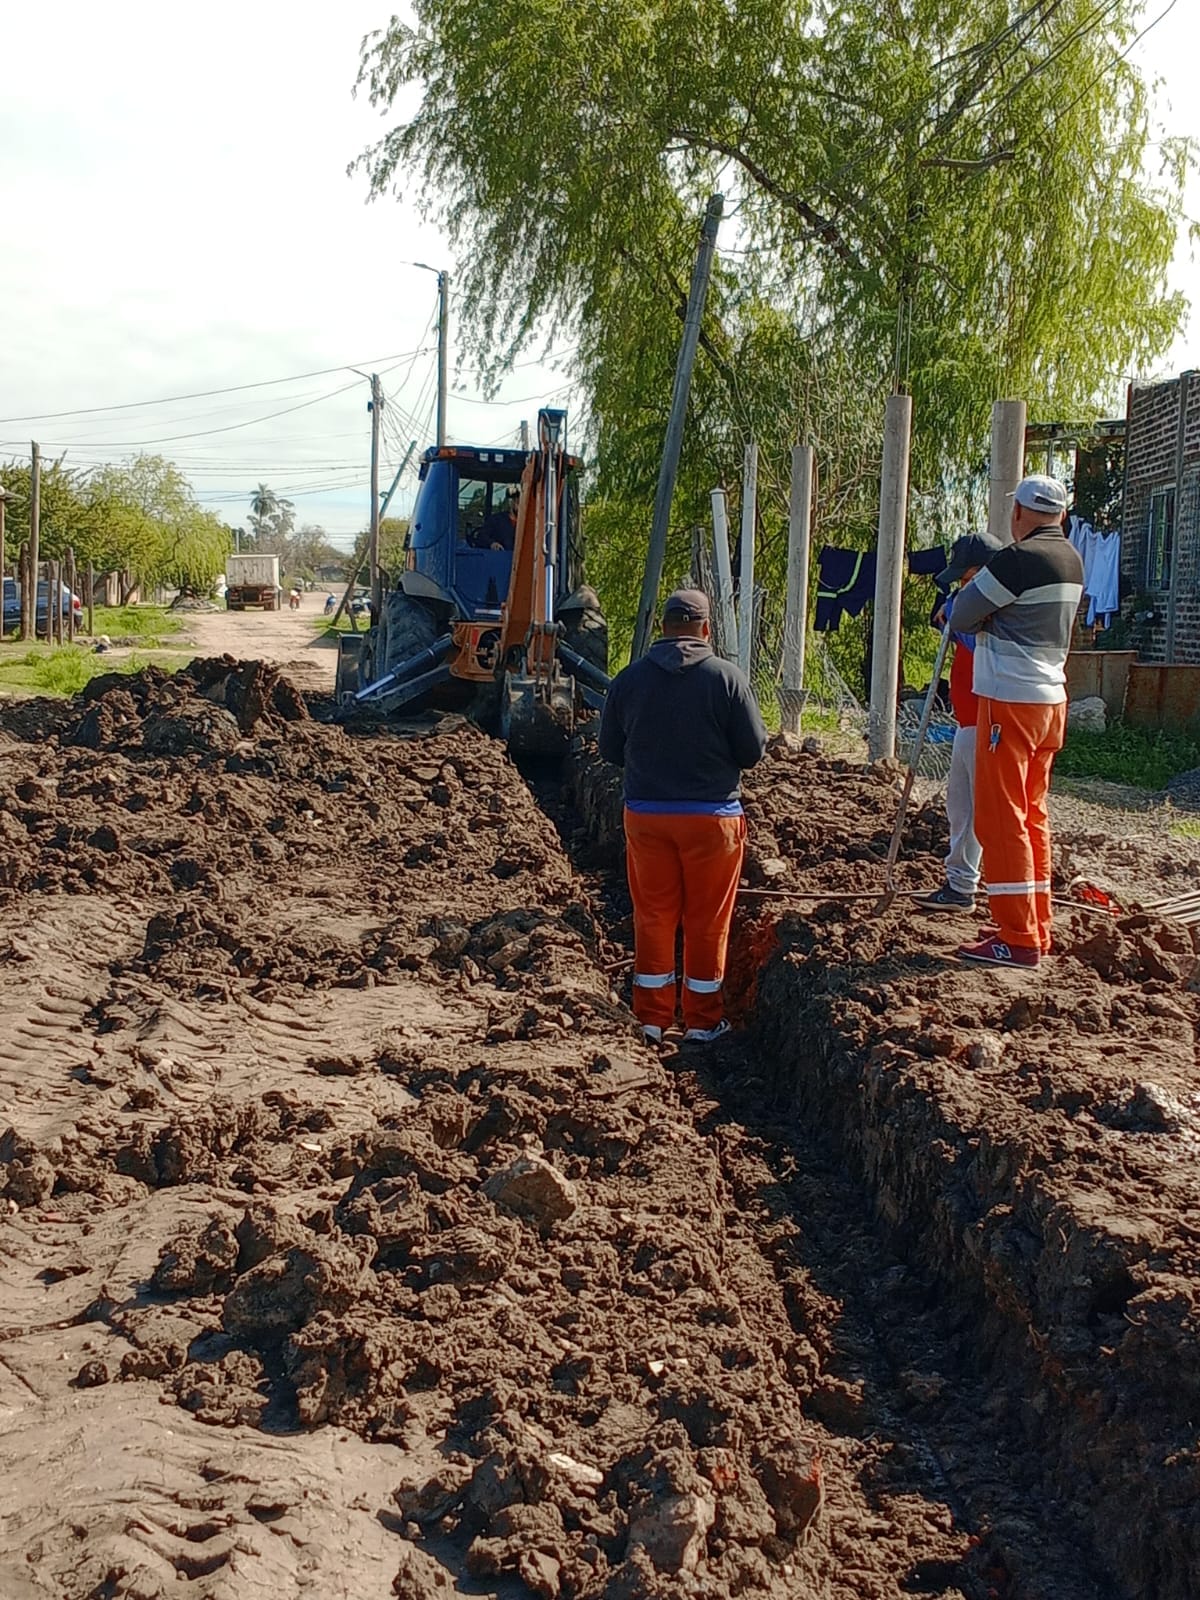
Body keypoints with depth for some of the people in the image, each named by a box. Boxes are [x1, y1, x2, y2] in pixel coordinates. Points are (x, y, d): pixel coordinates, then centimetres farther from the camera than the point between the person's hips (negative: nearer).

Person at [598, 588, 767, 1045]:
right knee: (707, 922, 9)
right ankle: (702, 1022, 18)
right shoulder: (726, 677, -9)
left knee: (652, 917, 11)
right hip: (712, 816, -2)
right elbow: (753, 750, -6)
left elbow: (610, 750, 6)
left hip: (645, 814, 2)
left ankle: (652, 1020, 17)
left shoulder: (629, 678, -1)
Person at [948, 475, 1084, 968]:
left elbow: (961, 617, -9)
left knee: (1001, 817, -5)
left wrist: (971, 586, 9)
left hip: (1010, 700, -9)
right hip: (1051, 700, 9)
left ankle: (1018, 940, -5)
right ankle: (1036, 928, 20)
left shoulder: (1018, 560, -16)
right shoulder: (1072, 562, 11)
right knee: (1032, 816, 15)